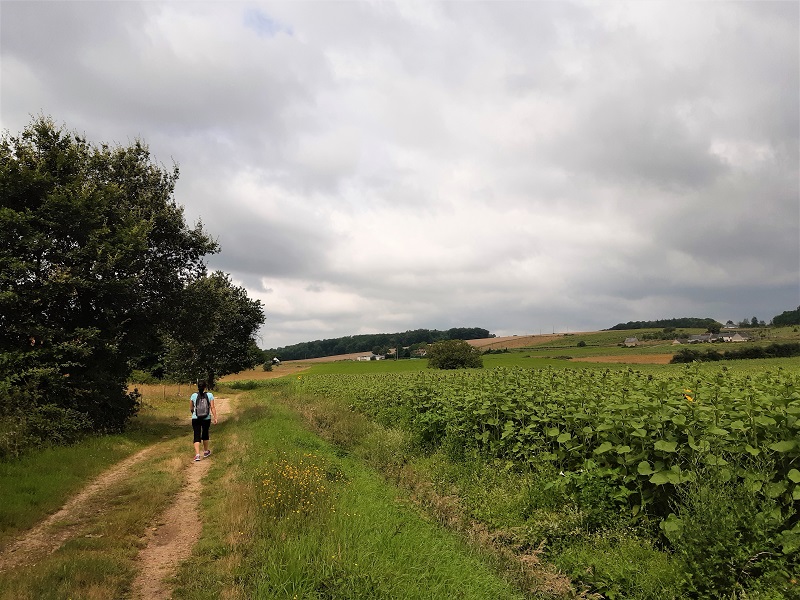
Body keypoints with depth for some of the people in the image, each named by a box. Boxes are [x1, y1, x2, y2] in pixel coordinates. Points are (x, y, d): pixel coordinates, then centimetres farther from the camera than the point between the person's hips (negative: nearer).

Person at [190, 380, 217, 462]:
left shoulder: (194, 395, -1)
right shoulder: (210, 395, -4)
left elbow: (191, 408, 10)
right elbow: (212, 407, -7)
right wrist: (215, 418, -3)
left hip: (195, 418, 0)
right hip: (206, 418, 0)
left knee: (197, 436, 0)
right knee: (205, 434, 19)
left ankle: (197, 454, -13)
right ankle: (206, 451, 34)